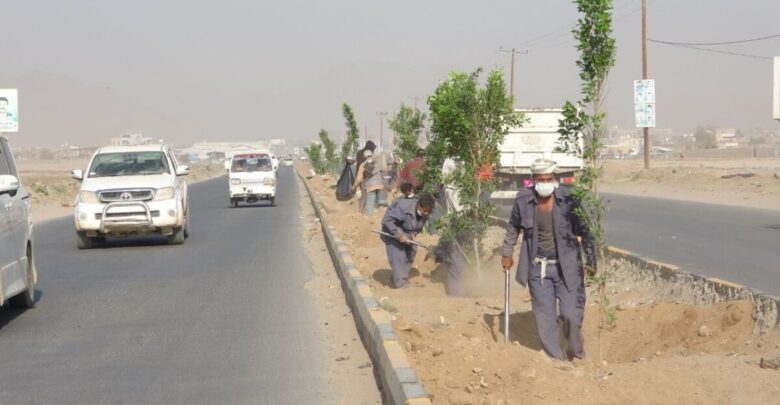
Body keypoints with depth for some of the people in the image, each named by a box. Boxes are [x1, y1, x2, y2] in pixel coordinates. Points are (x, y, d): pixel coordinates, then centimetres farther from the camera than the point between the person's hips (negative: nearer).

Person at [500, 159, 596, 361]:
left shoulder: (567, 199, -12)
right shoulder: (523, 200, -6)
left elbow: (584, 230, -4)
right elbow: (513, 227, 12)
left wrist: (591, 261, -6)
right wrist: (507, 253, 15)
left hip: (566, 266, -2)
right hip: (538, 268, 2)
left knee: (571, 314, -4)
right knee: (545, 317, 4)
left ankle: (576, 349, 25)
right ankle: (555, 359, 19)